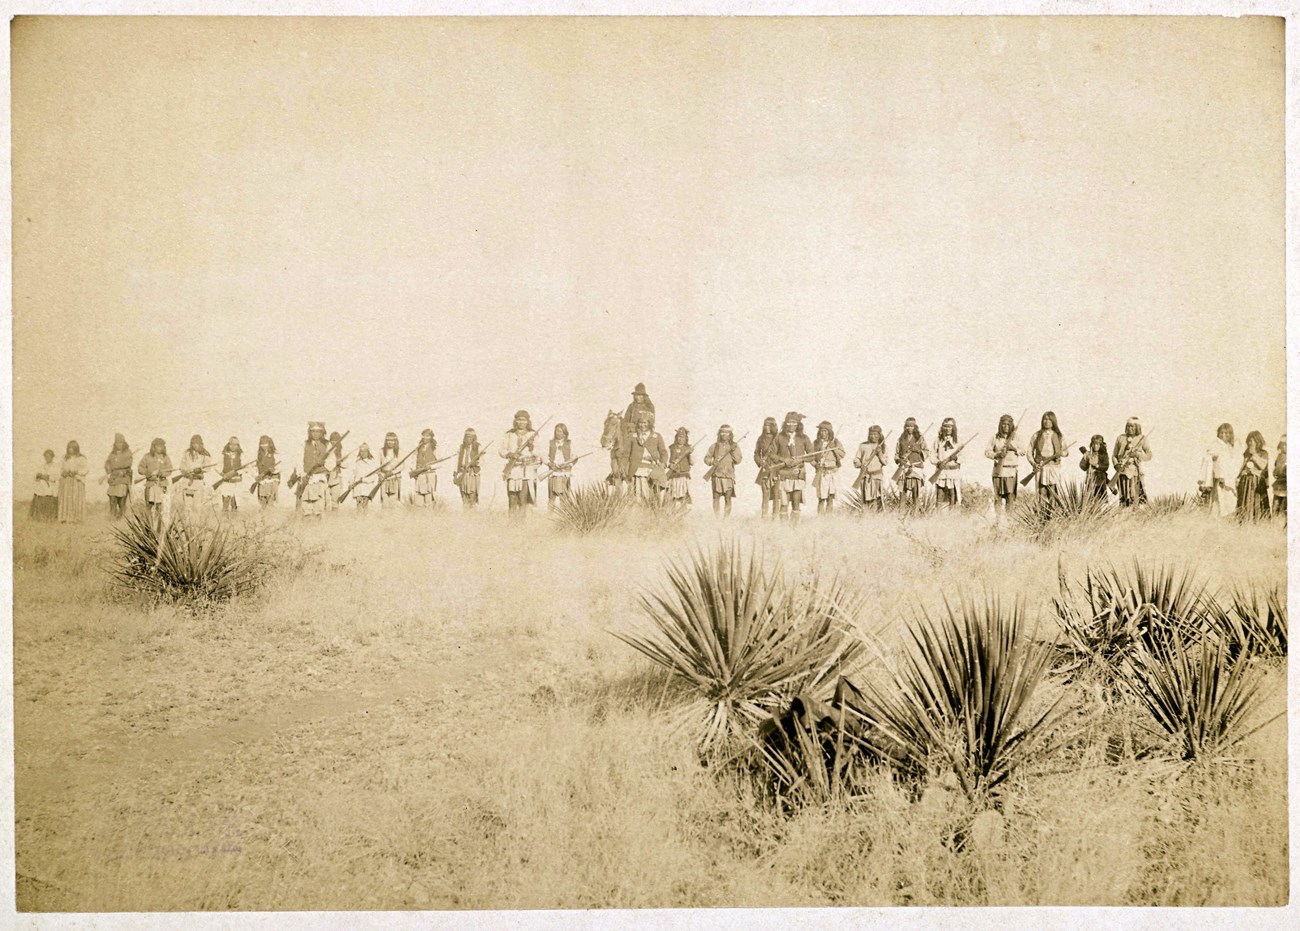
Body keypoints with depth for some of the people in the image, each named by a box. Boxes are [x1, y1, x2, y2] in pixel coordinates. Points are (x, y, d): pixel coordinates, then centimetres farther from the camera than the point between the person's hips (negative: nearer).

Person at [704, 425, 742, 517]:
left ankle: (727, 516, -4)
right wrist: (712, 462, -7)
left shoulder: (734, 446, 8)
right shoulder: (715, 446, 10)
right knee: (716, 497, -1)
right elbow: (706, 458, 13)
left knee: (728, 498, -7)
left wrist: (733, 451, -13)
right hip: (716, 475, 1)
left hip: (729, 475, -1)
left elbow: (738, 460, 0)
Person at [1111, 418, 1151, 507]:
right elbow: (1114, 455, 16)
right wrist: (1116, 465, -3)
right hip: (1122, 470, 1)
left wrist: (1137, 454, -14)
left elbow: (1149, 456, 3)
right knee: (1124, 497, -5)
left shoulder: (1142, 438, 7)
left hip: (1135, 471, -1)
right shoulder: (1120, 438, 12)